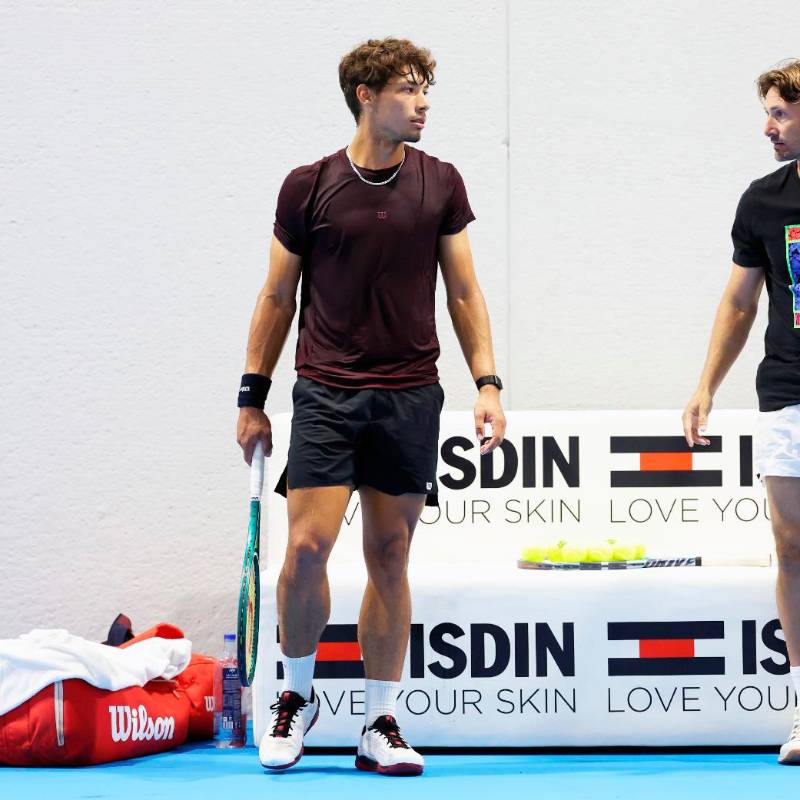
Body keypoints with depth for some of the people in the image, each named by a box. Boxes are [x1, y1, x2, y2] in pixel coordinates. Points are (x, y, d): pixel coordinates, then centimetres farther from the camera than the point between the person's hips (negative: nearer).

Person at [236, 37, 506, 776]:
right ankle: (297, 696, 14)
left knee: (389, 557, 5)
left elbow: (464, 292, 8)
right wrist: (253, 396, 5)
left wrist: (487, 384, -1)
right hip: (326, 394, -2)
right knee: (307, 548, -10)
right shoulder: (308, 186, -1)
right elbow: (278, 297, 6)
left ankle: (381, 726, 12)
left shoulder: (440, 185, 4)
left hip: (410, 396, 2)